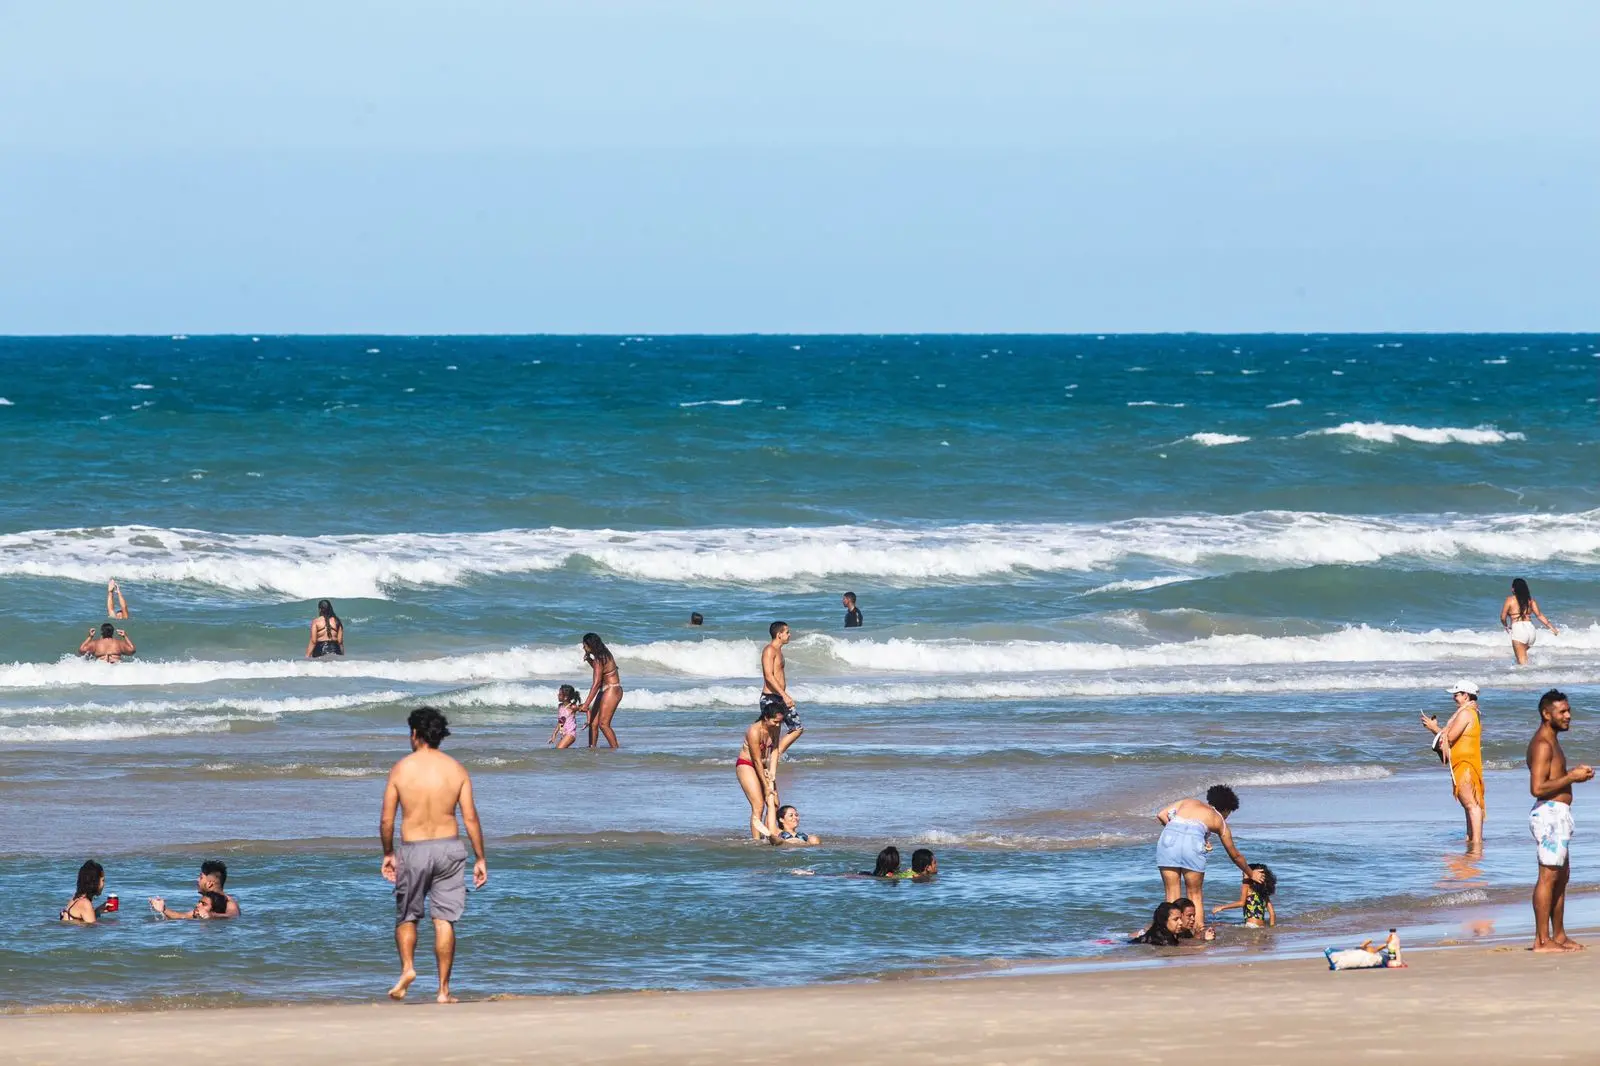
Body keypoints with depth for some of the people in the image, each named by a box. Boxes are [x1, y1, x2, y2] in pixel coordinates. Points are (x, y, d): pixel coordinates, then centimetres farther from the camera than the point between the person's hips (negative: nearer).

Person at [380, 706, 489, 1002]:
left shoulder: (401, 769, -5)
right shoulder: (456, 770, -2)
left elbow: (386, 820, -3)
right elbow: (471, 818, -3)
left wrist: (388, 853, 12)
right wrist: (480, 859, 5)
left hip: (413, 850, -1)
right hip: (448, 848, 1)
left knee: (406, 917, 15)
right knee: (444, 920, 5)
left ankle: (407, 967, -9)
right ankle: (443, 989, 4)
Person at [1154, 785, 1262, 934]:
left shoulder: (1187, 802, 34)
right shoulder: (1219, 820, 28)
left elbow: (1161, 815, 19)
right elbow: (1235, 856, 37)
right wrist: (1251, 874, 51)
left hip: (1169, 835, 2)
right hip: (1194, 840, -2)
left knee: (1172, 894, 9)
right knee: (1196, 895, 13)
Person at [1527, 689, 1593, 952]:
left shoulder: (1551, 741, 18)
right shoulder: (1542, 745, -16)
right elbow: (1537, 788, -24)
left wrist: (1573, 773, 12)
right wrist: (1571, 777, -17)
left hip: (1558, 814, 11)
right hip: (1550, 814, -11)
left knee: (1561, 876, 16)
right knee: (1548, 876, -10)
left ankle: (1559, 935, 22)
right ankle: (1542, 940, -11)